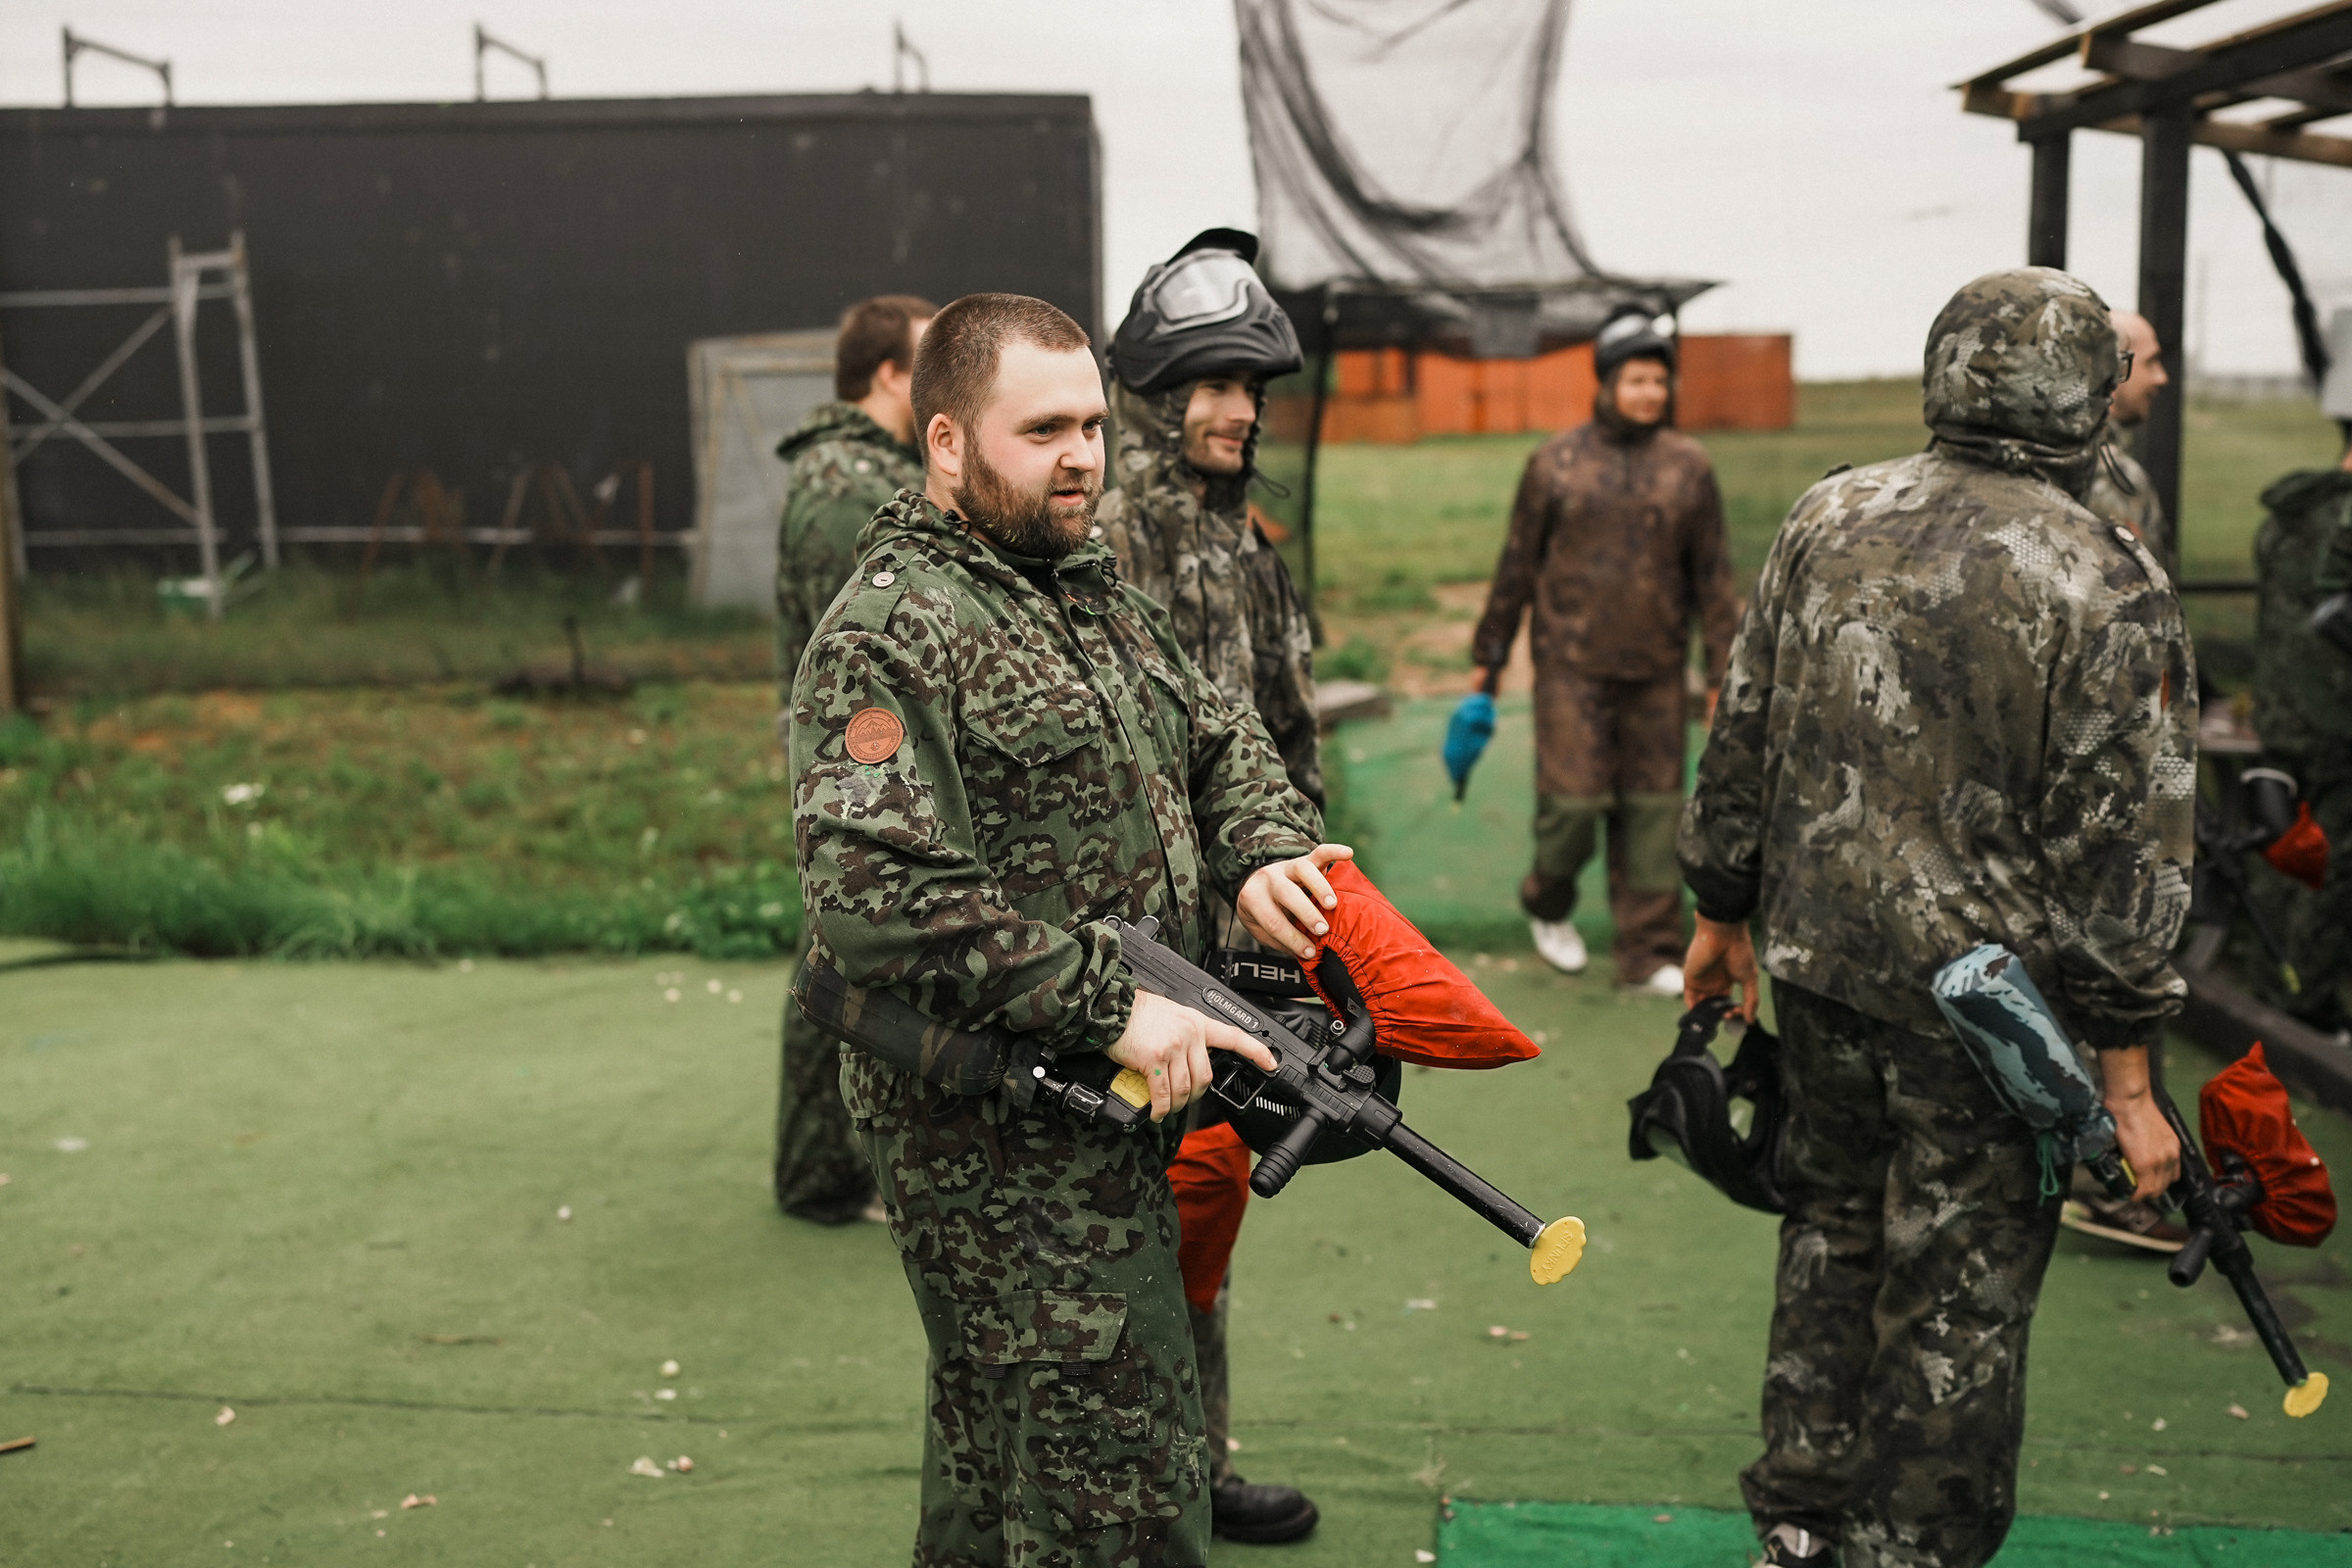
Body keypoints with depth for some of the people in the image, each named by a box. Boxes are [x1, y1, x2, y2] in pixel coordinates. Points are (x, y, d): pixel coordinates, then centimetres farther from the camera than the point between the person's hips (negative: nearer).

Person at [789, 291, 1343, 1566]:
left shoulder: (1094, 597, 13)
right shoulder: (890, 635, -17)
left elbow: (1221, 741, 19)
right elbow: (875, 893, -27)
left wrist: (1262, 854, -4)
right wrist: (1113, 1007, -26)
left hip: (1107, 1110, 9)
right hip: (1000, 1147, -9)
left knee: (996, 1456, 23)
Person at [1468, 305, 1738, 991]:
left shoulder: (1689, 466, 5)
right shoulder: (1556, 462, 0)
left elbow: (1713, 575, 8)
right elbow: (1518, 564, 6)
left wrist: (1724, 671, 4)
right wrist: (1489, 655, 8)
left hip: (1657, 670, 2)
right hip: (1572, 663, -2)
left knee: (1652, 806, 3)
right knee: (1573, 796, -6)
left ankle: (1650, 952, 12)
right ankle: (1548, 905, 24)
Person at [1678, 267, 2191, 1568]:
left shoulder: (1827, 522, -1)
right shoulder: (2110, 589, -15)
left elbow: (1740, 740, 6)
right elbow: (2119, 851, -14)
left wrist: (1722, 910, 18)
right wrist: (2128, 1072, -7)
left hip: (1818, 961, 5)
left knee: (1830, 1233, 22)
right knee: (1957, 1300, 9)